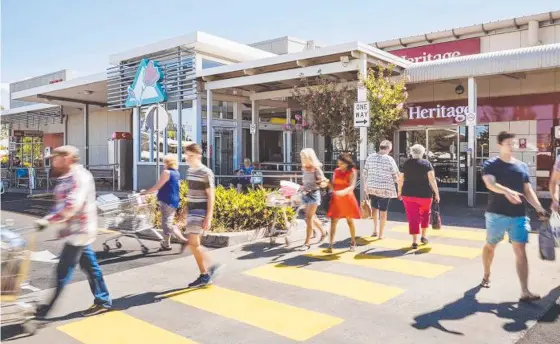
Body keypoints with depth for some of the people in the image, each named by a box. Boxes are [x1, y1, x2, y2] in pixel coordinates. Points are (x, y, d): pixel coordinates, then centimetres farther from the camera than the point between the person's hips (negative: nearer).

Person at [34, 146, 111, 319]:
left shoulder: (80, 176, -19)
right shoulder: (67, 178, 14)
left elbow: (71, 205, -28)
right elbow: (62, 204, 18)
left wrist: (49, 220, -26)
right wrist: (49, 219, 7)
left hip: (79, 231, -10)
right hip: (76, 230, 10)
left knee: (63, 270, 0)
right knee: (90, 266, 14)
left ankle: (47, 308, 11)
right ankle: (103, 301, 23)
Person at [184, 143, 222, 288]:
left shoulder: (206, 172, -12)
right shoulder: (189, 171, 12)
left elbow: (211, 196, -13)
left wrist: (208, 217, -18)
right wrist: (186, 210, 20)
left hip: (201, 211, -8)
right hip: (191, 210, 8)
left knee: (192, 243, -12)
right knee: (194, 243, 7)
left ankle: (206, 274, 3)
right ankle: (205, 275, 15)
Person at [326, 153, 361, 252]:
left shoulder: (352, 172, -9)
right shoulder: (336, 171, 5)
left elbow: (352, 186, -22)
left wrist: (343, 191, -39)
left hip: (347, 198, -3)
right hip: (336, 199, 3)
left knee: (350, 221, 11)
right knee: (333, 221, -4)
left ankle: (353, 243, 29)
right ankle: (331, 244, -4)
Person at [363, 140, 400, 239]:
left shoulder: (370, 157, 2)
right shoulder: (389, 159, -9)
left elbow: (365, 173, 6)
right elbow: (395, 176, -5)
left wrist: (366, 186, 17)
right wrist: (398, 181, 17)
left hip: (371, 187, 4)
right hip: (385, 188, -4)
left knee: (374, 207, 22)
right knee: (383, 210, 6)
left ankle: (375, 230, 22)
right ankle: (381, 234, 13)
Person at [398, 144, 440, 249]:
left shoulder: (406, 163, 2)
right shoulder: (426, 163, -4)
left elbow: (401, 180, 6)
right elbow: (432, 180, -10)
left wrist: (399, 191, 19)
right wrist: (436, 193, -6)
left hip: (408, 194, 1)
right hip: (424, 194, -1)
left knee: (413, 217, 4)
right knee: (425, 214, 23)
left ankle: (415, 241, 2)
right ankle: (423, 236, 25)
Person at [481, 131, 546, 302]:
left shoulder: (522, 166, 10)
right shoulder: (491, 164, -4)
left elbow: (528, 191, 12)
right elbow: (490, 184, -22)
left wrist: (540, 209, 0)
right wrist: (507, 191, -41)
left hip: (518, 215, 3)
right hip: (496, 214, -3)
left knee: (520, 251, -3)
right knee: (490, 246, 14)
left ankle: (525, 292, -4)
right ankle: (486, 276, 37)